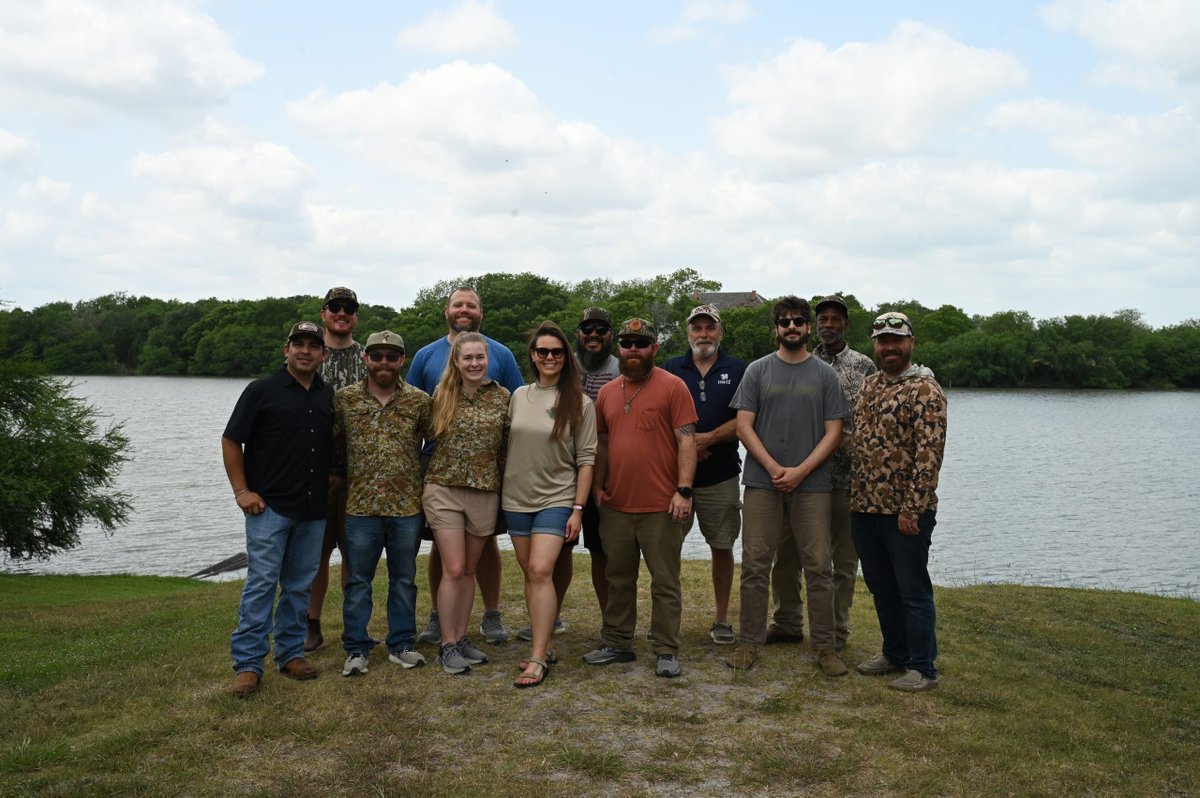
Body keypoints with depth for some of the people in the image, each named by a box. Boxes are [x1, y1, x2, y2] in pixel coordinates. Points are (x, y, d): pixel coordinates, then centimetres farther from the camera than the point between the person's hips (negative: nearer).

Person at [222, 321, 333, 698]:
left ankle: (291, 652, 22)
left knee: (300, 585, 11)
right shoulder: (262, 390, -4)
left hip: (313, 508, 5)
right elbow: (231, 441, -2)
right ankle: (247, 663, 2)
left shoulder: (329, 396, 10)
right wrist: (241, 490, -7)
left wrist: (333, 484, 9)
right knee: (261, 583, -5)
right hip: (269, 506, -5)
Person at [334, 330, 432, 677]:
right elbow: (333, 444, 7)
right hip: (361, 506, 0)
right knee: (358, 581, 7)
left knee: (404, 579, 11)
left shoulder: (420, 401, 1)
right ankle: (356, 649, 17)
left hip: (408, 506, 1)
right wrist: (343, 476, 6)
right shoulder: (344, 399, 1)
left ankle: (401, 644, 23)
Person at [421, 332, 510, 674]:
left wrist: (505, 486, 6)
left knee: (469, 570, 10)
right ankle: (447, 646, 4)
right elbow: (427, 437, 8)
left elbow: (507, 445, 9)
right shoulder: (442, 395, 0)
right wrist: (428, 481, 4)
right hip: (444, 489, -2)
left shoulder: (502, 397, 2)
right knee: (453, 569, -6)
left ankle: (461, 637, 22)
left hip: (485, 491, 2)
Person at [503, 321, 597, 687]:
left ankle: (538, 658, -12)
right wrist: (505, 486, 10)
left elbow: (585, 459, -6)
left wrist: (578, 508, -10)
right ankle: (542, 646, 21)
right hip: (517, 498, 5)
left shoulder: (579, 403, -6)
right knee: (530, 574, 10)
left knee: (541, 571, -15)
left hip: (557, 499, -4)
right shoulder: (519, 396, 6)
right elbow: (508, 444, 13)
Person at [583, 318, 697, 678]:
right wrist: (597, 486, 10)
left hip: (660, 507, -5)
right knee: (618, 580, 14)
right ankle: (616, 643, 25)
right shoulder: (607, 392, 12)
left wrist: (684, 490, -15)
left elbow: (686, 441, -9)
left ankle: (667, 651, 12)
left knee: (665, 581, 3)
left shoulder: (672, 387, -5)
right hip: (615, 506, 5)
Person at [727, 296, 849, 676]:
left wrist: (801, 471, -10)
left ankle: (825, 647, 13)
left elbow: (833, 431, 2)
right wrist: (774, 468, -10)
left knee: (819, 567, 3)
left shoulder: (824, 374, 7)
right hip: (762, 483, 0)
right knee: (755, 566, 3)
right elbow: (744, 426, 1)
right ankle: (749, 642, 13)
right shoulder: (757, 371, 6)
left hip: (811, 484, 0)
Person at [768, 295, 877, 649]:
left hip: (846, 477, -2)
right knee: (787, 550, 7)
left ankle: (836, 630, 19)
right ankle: (788, 622, 23)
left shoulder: (864, 367, 2)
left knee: (844, 557, 7)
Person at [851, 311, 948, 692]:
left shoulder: (924, 389, -11)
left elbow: (930, 452, -17)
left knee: (913, 590, 2)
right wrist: (854, 496, 14)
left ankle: (922, 668, 13)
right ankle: (895, 655, 31)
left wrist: (912, 508, -21)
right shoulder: (868, 385, 13)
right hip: (865, 507, 8)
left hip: (904, 511, -7)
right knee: (881, 587, 16)